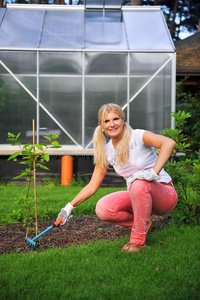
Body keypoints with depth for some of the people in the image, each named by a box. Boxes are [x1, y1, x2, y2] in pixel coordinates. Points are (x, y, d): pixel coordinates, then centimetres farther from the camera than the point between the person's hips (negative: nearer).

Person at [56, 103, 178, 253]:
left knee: (139, 184, -38)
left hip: (164, 194, -5)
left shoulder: (137, 136, -14)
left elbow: (169, 143, -33)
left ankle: (139, 239, -19)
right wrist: (70, 206, -1)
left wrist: (154, 173, -39)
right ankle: (144, 223, 5)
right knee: (103, 209, -21)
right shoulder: (106, 151, 2)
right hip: (137, 196, 5)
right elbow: (92, 186, 6)